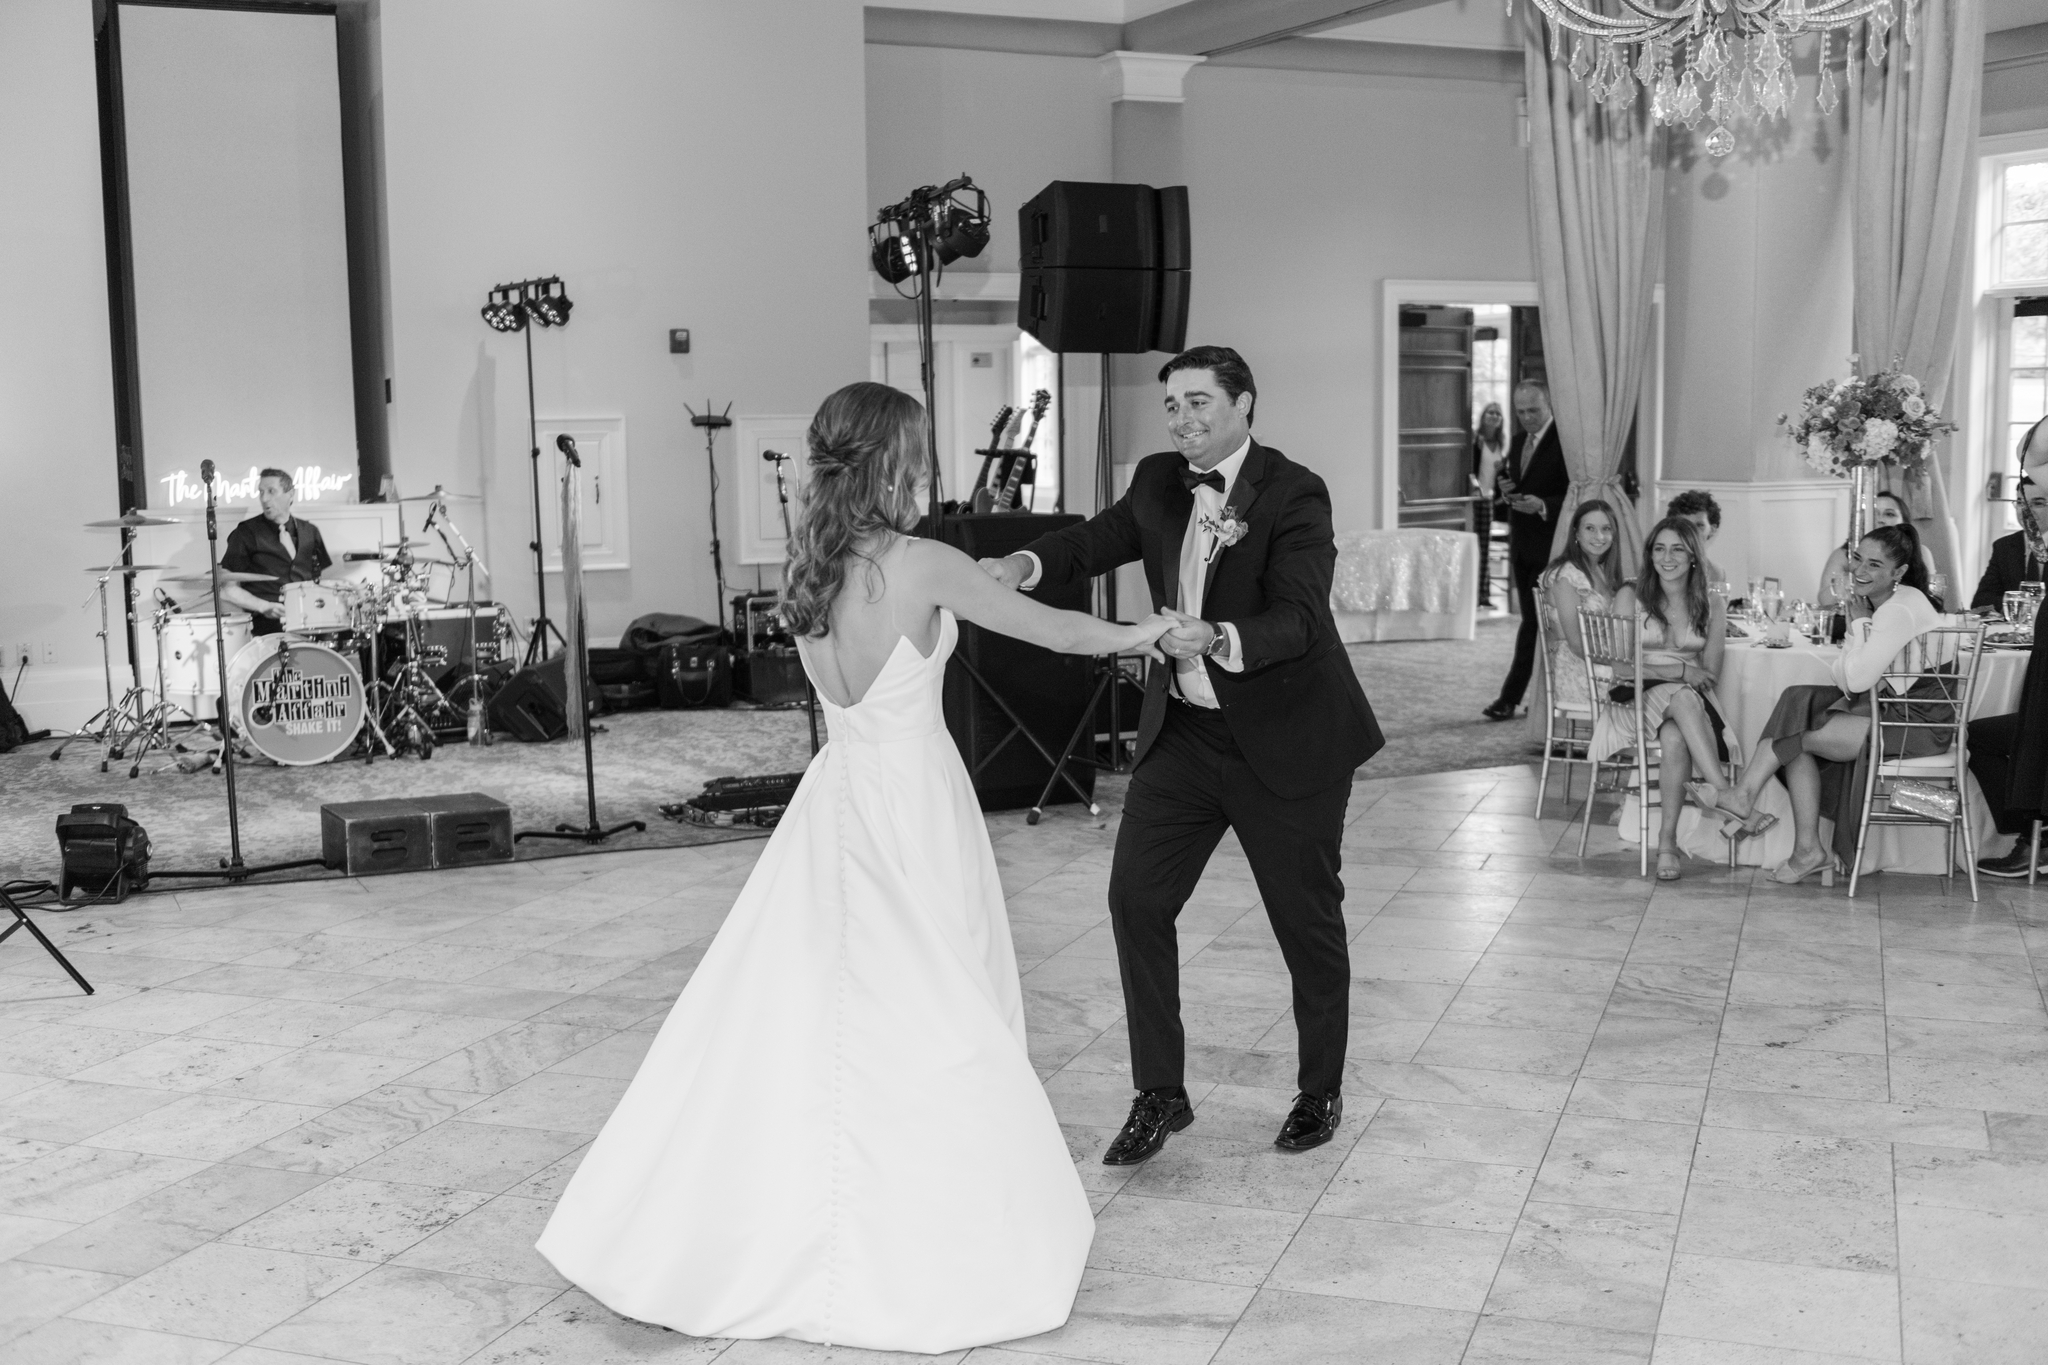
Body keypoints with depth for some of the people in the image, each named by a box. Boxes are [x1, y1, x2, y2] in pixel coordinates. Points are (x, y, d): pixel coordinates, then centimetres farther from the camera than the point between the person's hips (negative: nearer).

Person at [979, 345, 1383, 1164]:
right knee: (1136, 896, 0)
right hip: (1184, 728, 6)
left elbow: (1298, 620, -27)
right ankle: (1160, 1094, 14)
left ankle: (1321, 1092, 30)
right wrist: (1025, 564, -11)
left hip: (1286, 736, -5)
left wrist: (1217, 639, -47)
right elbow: (1099, 540, 11)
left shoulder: (1294, 495, -18)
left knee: (1307, 917, 8)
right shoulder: (1159, 482, 2)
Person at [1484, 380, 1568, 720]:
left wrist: (1542, 506, -27)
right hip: (1522, 545, 8)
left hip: (1549, 546, -8)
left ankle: (1510, 698, -2)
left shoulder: (1565, 441, -11)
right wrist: (1506, 489, 1)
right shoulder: (1518, 441, 14)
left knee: (1536, 622, -5)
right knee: (1533, 620, 10)